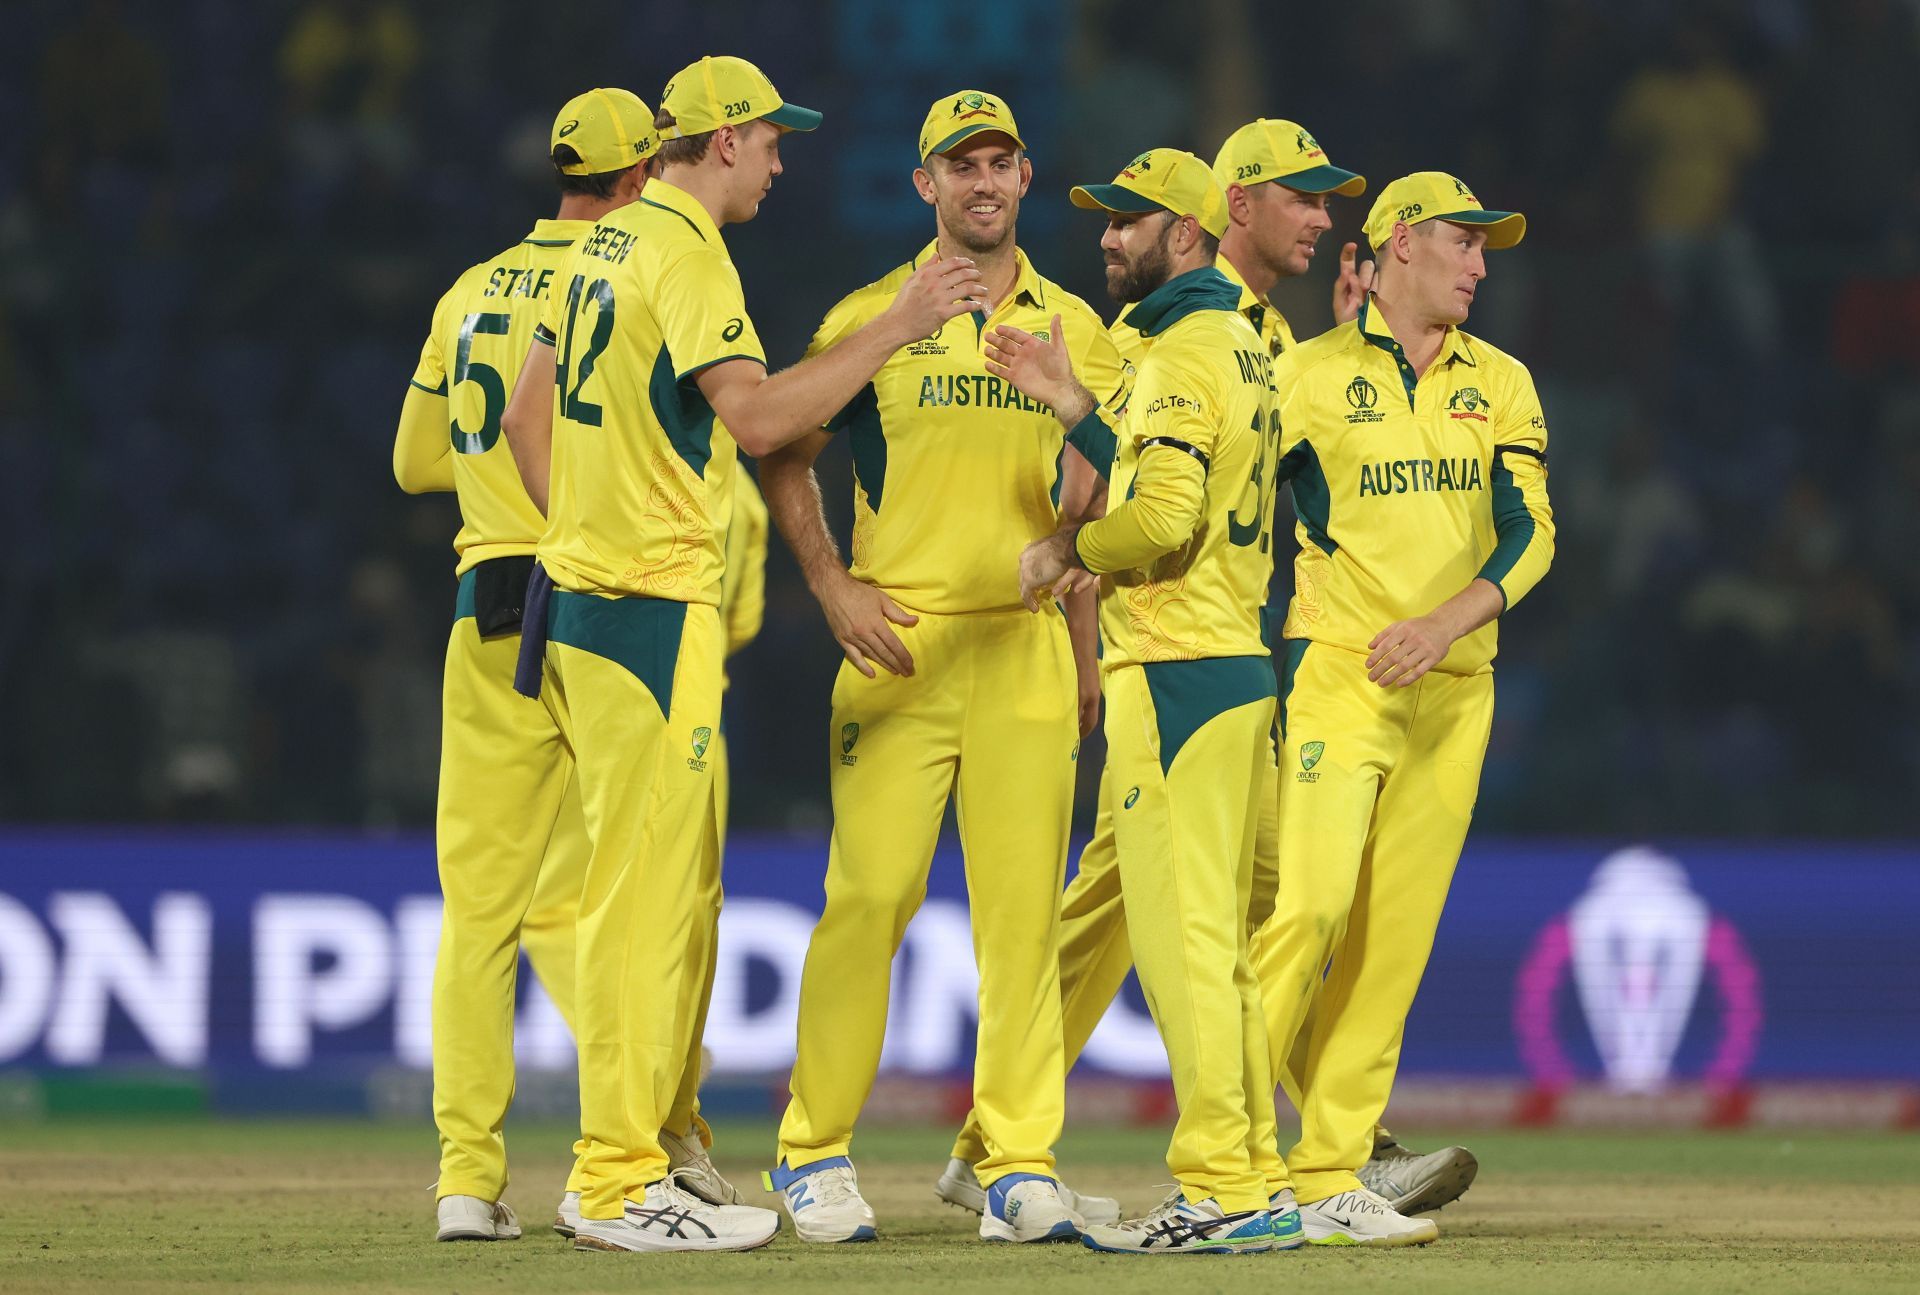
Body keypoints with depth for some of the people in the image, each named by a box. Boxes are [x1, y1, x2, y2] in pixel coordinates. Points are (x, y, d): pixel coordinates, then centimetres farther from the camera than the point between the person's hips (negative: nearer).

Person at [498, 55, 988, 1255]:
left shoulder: (607, 246, 16)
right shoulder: (685, 252, -13)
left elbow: (529, 414, 21)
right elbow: (756, 416, -23)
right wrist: (897, 328, -18)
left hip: (583, 585, 10)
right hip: (652, 607, -10)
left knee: (678, 885, 16)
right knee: (644, 893, -9)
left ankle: (654, 1148, 21)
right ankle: (619, 1187, -10)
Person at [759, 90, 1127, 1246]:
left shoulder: (1074, 329, 12)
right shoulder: (871, 316, 4)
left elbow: (1093, 498, 14)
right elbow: (785, 459, 6)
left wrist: (1089, 655, 1)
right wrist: (835, 590, -5)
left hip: (1026, 646, 3)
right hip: (898, 637, -3)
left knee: (1024, 903, -1)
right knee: (870, 892, -9)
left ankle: (1021, 1164, 3)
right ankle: (816, 1152, 1)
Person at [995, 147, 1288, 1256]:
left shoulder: (1182, 355, -13)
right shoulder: (1245, 349, 18)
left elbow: (1162, 517, -23)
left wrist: (1064, 552, -7)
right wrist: (1072, 405, 18)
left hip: (1175, 670, -10)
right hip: (1239, 663, 10)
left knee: (1181, 927, -9)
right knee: (1220, 935, 12)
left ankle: (1217, 1193, -11)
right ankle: (1261, 1182, 13)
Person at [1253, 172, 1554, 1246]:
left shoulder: (1501, 384, 11)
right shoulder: (1314, 372, 1)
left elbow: (1530, 532, 2)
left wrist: (1443, 625, -12)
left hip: (1455, 690, 4)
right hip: (1336, 674, -4)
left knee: (1396, 937, 1)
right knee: (1309, 907, -18)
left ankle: (1330, 1180, 4)